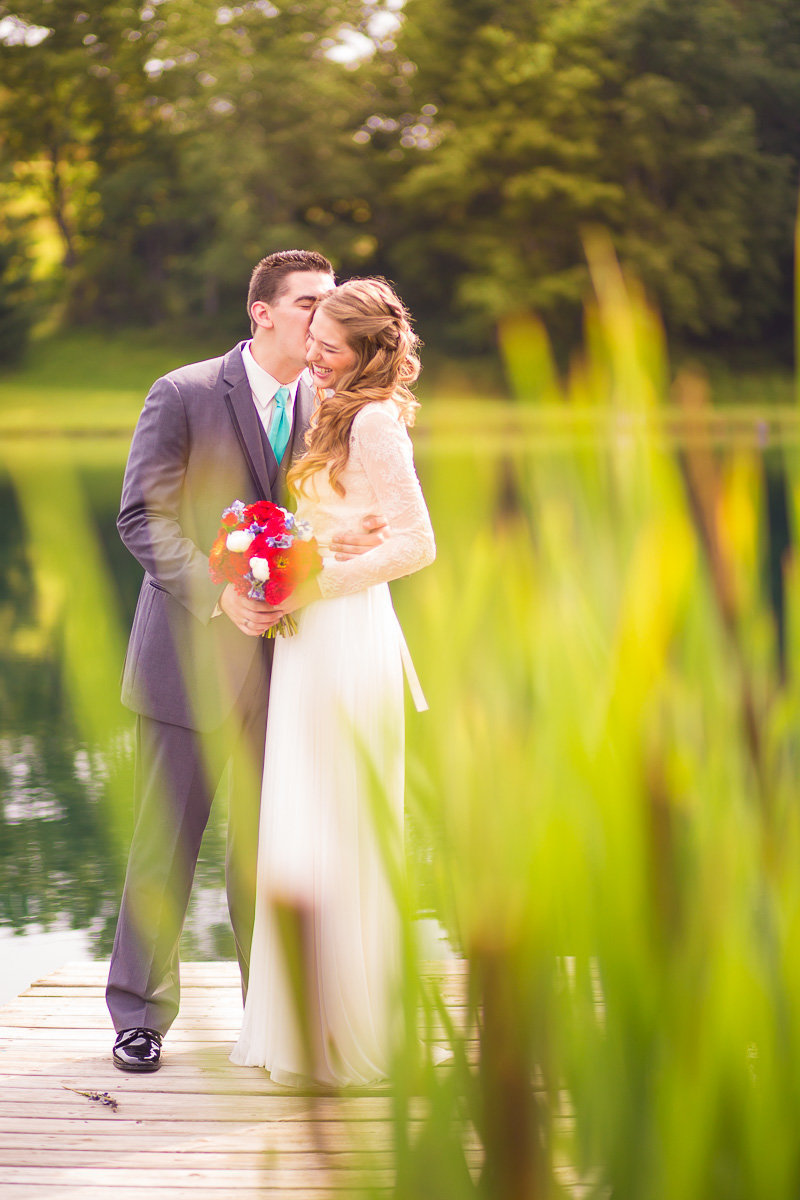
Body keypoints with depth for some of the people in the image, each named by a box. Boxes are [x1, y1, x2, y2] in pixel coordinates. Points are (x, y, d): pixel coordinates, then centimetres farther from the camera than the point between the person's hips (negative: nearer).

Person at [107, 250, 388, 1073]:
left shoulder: (329, 406, 7)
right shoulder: (184, 395, -6)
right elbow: (143, 518, -9)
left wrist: (351, 540, -14)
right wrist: (219, 596, -21)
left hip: (283, 653, 4)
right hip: (192, 655, -4)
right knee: (167, 838, 2)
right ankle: (140, 1012, 15)